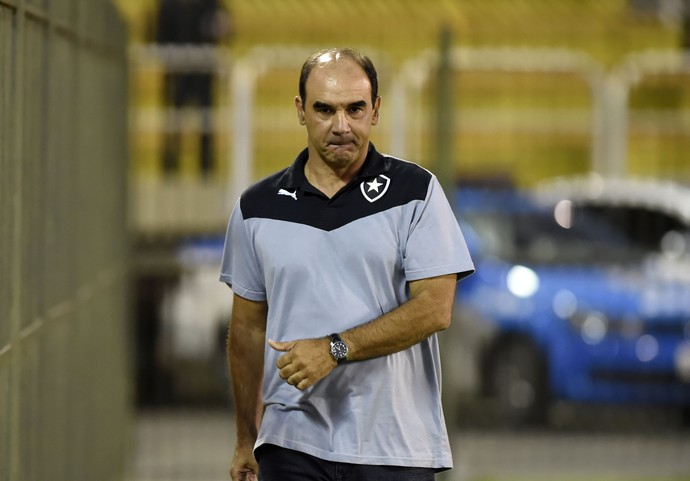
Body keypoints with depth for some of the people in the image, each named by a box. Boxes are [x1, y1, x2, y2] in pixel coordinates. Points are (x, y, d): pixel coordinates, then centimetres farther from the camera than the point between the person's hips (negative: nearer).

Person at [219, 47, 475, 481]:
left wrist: (335, 348, -17)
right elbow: (249, 328, 15)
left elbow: (435, 309, -8)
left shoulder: (416, 192, 0)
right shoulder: (257, 208, 8)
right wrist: (247, 439, 16)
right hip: (292, 445, 2)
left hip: (394, 446, -1)